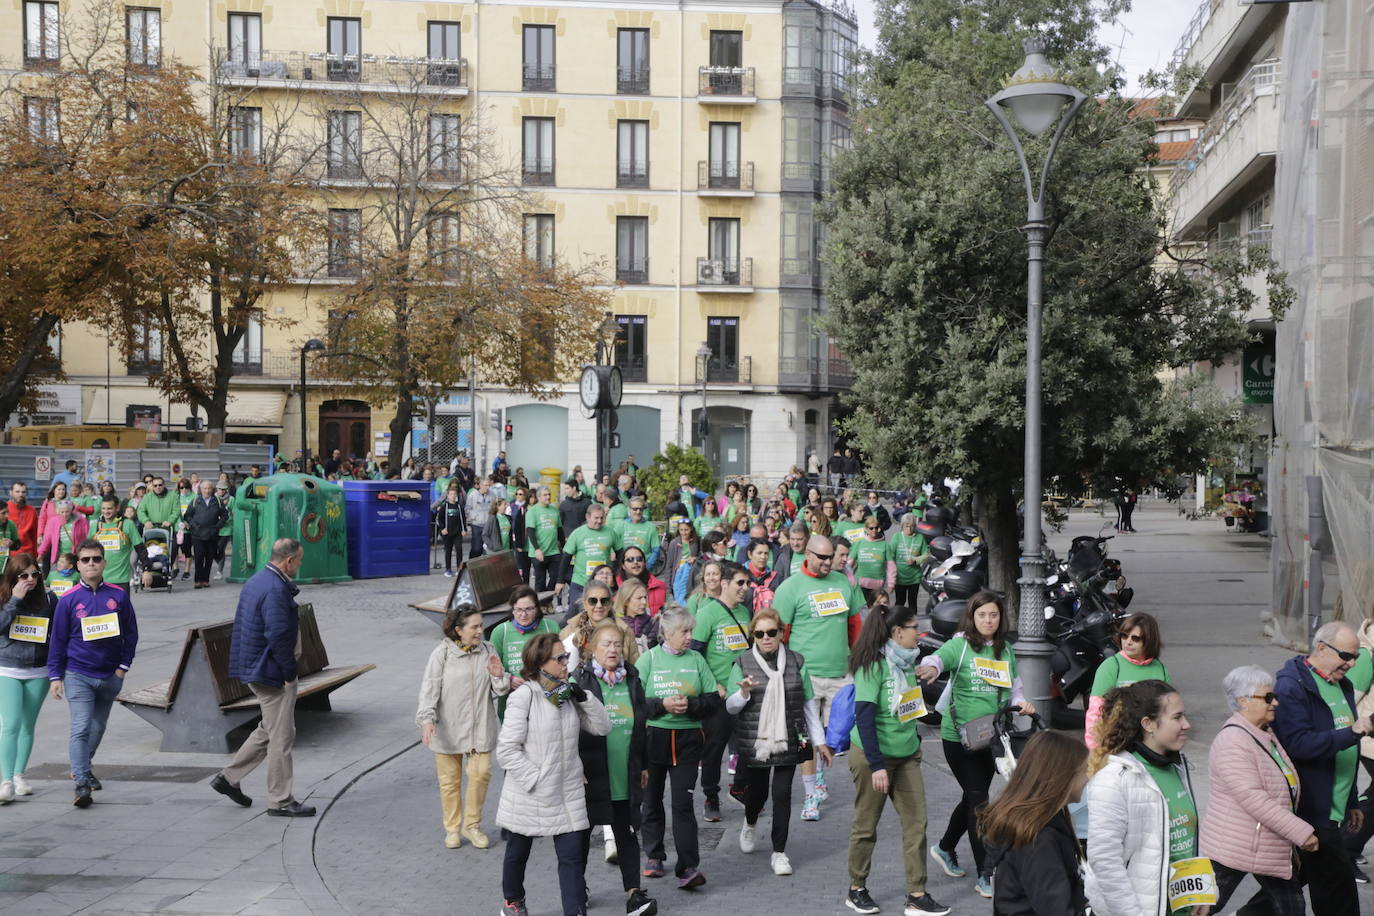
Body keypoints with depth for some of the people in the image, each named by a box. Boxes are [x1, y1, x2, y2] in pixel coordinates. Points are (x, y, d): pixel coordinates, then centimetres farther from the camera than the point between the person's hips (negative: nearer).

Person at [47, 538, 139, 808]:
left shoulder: (119, 596, -1)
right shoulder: (68, 600, -5)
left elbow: (131, 633, 7)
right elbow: (57, 640, 1)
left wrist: (123, 667, 1)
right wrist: (55, 676, -1)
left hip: (110, 676, 3)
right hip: (78, 676, -3)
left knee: (98, 728, 16)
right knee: (81, 728, -14)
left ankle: (81, 769, 38)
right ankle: (82, 784, -13)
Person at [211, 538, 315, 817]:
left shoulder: (254, 582, 10)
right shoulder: (276, 590, -22)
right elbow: (278, 635, -25)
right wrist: (289, 673, -16)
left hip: (253, 668, 10)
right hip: (272, 673, -10)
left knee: (268, 729, 22)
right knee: (281, 736, -1)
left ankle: (229, 777, 26)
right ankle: (280, 801, 8)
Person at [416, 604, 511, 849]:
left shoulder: (488, 650, 2)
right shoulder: (442, 653, -8)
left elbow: (500, 690, 8)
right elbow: (429, 688, -11)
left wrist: (498, 676, -15)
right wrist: (427, 719, -23)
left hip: (480, 727, 3)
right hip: (448, 728, -2)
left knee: (481, 773, -2)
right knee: (450, 778, 7)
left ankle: (472, 825, 17)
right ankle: (452, 829, 23)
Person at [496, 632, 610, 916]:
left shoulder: (567, 695, 4)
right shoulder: (524, 696, -15)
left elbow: (602, 727, 4)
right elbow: (506, 750, -17)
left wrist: (585, 698, -9)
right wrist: (535, 779, -19)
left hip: (568, 792, 4)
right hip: (530, 795, -4)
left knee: (571, 856, -3)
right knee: (518, 851, 18)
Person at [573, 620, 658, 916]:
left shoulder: (631, 679, 8)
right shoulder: (580, 680, -7)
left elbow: (642, 725, 14)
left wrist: (644, 766, 13)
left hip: (626, 774, 3)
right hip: (590, 771, -3)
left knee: (626, 831, 6)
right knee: (583, 830, 11)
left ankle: (634, 892, 7)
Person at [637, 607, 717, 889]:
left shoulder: (696, 660, 7)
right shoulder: (649, 659, 1)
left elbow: (713, 699, 4)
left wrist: (689, 704, -13)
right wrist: (663, 705, -18)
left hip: (687, 739, 0)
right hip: (653, 737, 0)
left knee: (683, 803, -7)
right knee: (652, 800, 11)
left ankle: (688, 867, -8)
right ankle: (653, 856, 28)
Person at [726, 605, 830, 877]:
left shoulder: (796, 662, 3)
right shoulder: (742, 664, -1)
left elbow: (808, 704, 9)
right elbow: (730, 707, 0)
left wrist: (819, 741, 8)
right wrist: (744, 692, -22)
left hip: (788, 742, 1)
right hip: (754, 742, 0)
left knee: (782, 794, -4)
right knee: (757, 791, 12)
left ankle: (779, 852, 8)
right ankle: (750, 824, 47)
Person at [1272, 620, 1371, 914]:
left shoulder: (1342, 686, 16)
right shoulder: (1292, 686, -13)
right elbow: (1298, 744, -25)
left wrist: (1352, 802, 23)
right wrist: (1352, 732, -30)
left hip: (1333, 810, 9)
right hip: (1310, 810, -8)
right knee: (1339, 881, -8)